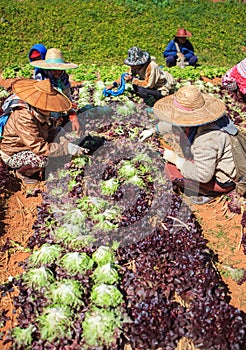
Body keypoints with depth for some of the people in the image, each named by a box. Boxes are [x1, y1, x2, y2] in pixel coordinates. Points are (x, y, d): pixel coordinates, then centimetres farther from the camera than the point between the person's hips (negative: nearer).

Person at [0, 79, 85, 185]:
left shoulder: (41, 111, -7)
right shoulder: (23, 118, -34)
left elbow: (51, 131, 2)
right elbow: (39, 147, -37)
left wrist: (65, 143, -17)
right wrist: (66, 148, -37)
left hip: (30, 147, 9)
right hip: (12, 156, -9)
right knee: (41, 159, -35)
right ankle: (21, 173, -1)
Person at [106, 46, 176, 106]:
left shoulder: (151, 66, -32)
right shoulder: (136, 65, -9)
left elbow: (149, 84, -28)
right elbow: (127, 76, 2)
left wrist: (133, 79, -25)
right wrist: (113, 85, -7)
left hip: (164, 88, -8)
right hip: (152, 84, 8)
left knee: (141, 91, -29)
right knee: (135, 83, -8)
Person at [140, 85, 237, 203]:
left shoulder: (206, 138, -36)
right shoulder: (197, 119, -8)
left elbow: (203, 175, -31)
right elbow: (174, 123, 14)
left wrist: (176, 159, -22)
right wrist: (153, 130, 26)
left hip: (222, 181, -9)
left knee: (171, 169, -18)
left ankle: (208, 192, -1)